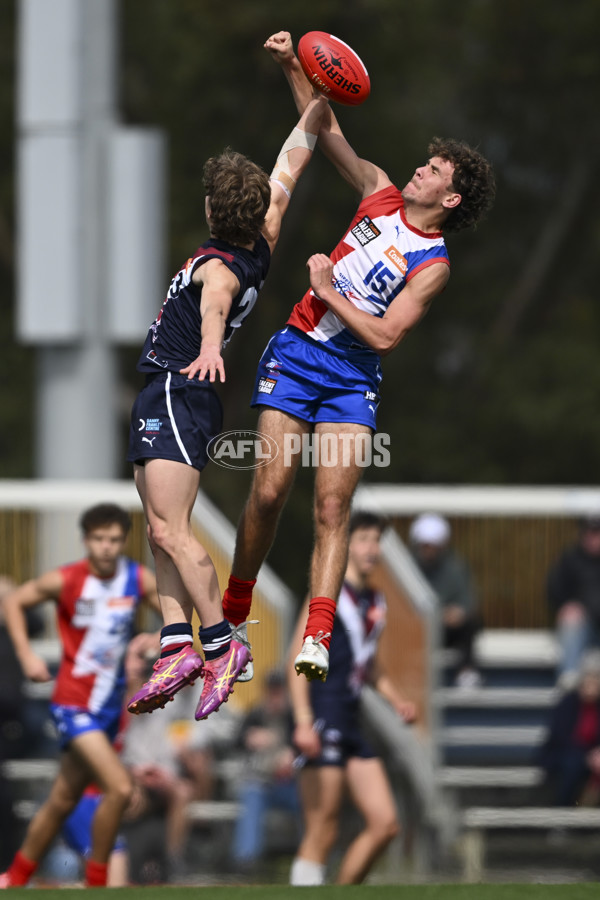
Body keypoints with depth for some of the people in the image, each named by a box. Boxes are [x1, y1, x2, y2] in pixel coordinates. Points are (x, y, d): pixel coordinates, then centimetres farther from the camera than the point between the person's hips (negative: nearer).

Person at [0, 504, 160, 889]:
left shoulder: (139, 579, -3)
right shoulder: (65, 580, -13)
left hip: (110, 704, 5)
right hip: (74, 702, -5)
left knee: (64, 800, 15)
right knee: (119, 788, -19)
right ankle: (96, 882, -4)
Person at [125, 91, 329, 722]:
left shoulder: (219, 265, -17)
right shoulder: (261, 248, 6)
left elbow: (216, 302, -41)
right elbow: (288, 167, 16)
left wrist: (209, 348, -61)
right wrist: (319, 102, 17)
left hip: (175, 393, -10)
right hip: (168, 401, 10)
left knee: (171, 532, -15)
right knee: (161, 532, 6)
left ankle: (223, 644, -15)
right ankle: (178, 645, -2)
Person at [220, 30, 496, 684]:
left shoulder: (432, 265, -6)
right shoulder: (381, 196, 8)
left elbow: (384, 335, -13)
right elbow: (327, 130, 12)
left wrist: (329, 291, -12)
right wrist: (291, 67, 1)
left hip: (352, 373, -3)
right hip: (296, 352, 3)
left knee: (332, 506, -13)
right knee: (269, 490, -7)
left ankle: (316, 638, -21)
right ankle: (233, 612, 7)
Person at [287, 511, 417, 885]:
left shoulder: (376, 602, 16)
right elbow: (298, 659, -12)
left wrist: (396, 700, 14)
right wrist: (303, 721, -22)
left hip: (352, 724, 8)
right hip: (323, 724, -8)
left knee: (385, 824, 2)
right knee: (323, 832, -9)